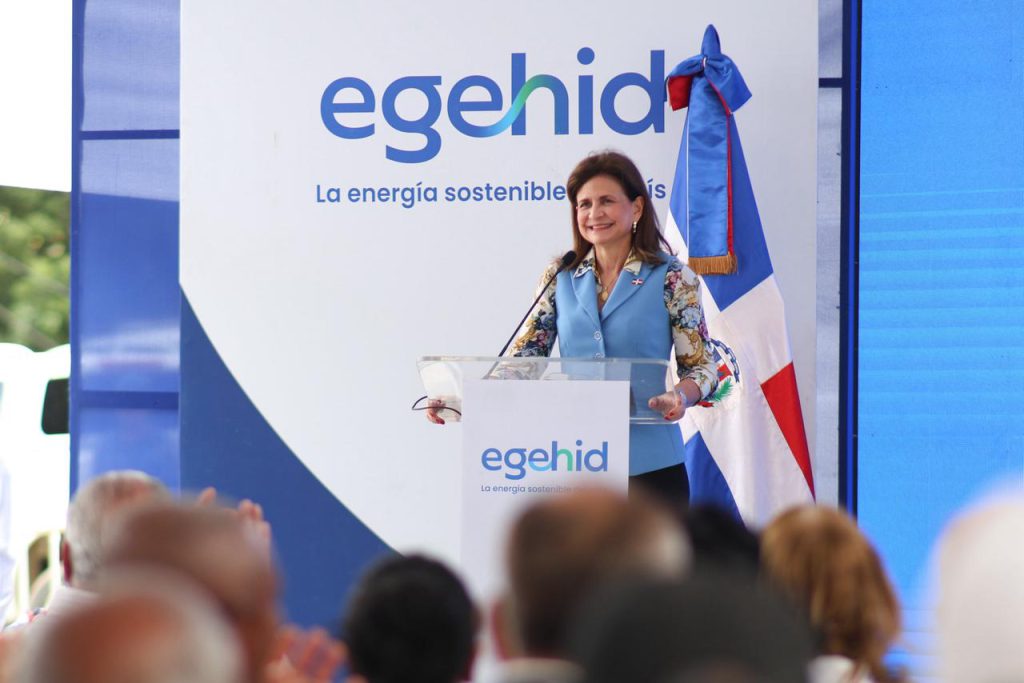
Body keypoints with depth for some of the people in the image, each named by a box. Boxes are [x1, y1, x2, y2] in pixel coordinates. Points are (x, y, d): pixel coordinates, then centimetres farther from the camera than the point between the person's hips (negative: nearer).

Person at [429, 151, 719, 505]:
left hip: (648, 463, -3)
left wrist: (680, 397, -23)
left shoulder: (672, 279, -1)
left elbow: (702, 365, -1)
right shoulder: (561, 277, 9)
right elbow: (524, 357, 8)